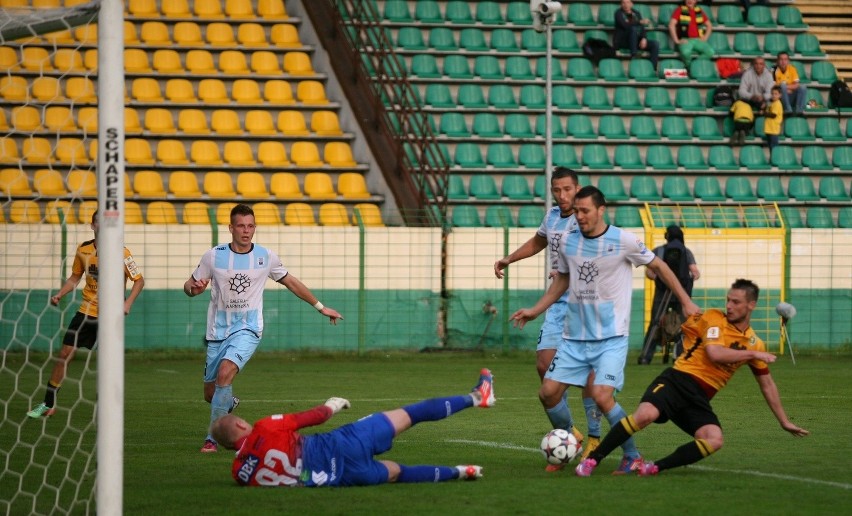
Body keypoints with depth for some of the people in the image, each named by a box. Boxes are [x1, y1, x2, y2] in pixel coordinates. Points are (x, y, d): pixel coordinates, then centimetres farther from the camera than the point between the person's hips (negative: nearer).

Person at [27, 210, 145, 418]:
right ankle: (48, 404, 12)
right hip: (86, 312, 4)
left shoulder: (121, 253, -11)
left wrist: (128, 302, -18)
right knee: (64, 354, 2)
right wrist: (59, 294, 2)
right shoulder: (83, 249, 1)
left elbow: (139, 280, -5)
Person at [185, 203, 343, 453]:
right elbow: (190, 286, 7)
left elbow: (291, 282, 16)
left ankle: (213, 437, -21)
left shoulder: (266, 257, 0)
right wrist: (193, 288, -18)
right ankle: (229, 404, 46)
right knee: (210, 393, 7)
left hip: (247, 329, -2)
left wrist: (321, 307, 21)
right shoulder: (214, 256, -2)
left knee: (225, 372, -29)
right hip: (218, 330, 2)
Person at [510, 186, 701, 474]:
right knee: (548, 393, -3)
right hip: (574, 337, 5)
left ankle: (632, 457, -3)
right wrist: (535, 311, 14)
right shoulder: (568, 243, 4)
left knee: (602, 396, -21)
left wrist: (686, 302, 8)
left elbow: (658, 266, 5)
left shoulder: (623, 241, -8)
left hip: (611, 337, -5)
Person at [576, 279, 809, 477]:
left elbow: (767, 385, 26)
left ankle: (654, 468, -18)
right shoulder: (715, 318, 1)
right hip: (677, 381, -4)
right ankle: (591, 460, -22)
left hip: (699, 399, 5)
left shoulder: (755, 344, 16)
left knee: (714, 440, -26)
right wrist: (753, 354, -6)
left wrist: (784, 422, 29)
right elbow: (714, 353, -15)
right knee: (646, 414, -33)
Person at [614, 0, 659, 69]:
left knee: (655, 44, -16)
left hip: (636, 41, 5)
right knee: (634, 28, -34)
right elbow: (625, 25, -20)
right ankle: (633, 57, -38)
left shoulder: (636, 13, 13)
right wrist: (640, 22, -22)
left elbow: (642, 28, 4)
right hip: (621, 42, -5)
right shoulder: (619, 13, -2)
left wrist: (644, 39, -15)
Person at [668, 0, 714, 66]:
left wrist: (705, 38, 8)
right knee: (686, 52, -39)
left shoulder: (699, 11, 17)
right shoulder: (680, 10, 6)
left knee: (711, 52, -27)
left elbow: (709, 25, 23)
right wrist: (677, 41, -12)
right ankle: (688, 67, -11)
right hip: (686, 40, -3)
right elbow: (671, 25, -5)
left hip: (698, 40, 3)